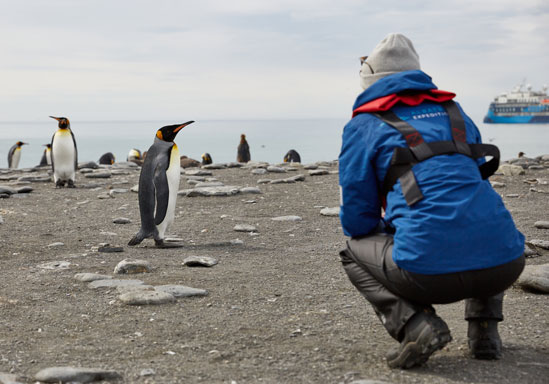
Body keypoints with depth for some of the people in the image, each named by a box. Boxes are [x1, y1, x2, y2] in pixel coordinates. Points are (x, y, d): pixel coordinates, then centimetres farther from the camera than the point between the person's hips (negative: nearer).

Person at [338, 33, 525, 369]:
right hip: (504, 265, 5)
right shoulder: (455, 113, 24)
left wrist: (389, 231, 34)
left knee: (354, 252, 25)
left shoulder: (363, 126, 11)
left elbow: (356, 221, 11)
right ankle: (484, 329, 21)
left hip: (431, 272, -4)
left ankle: (416, 326, 0)